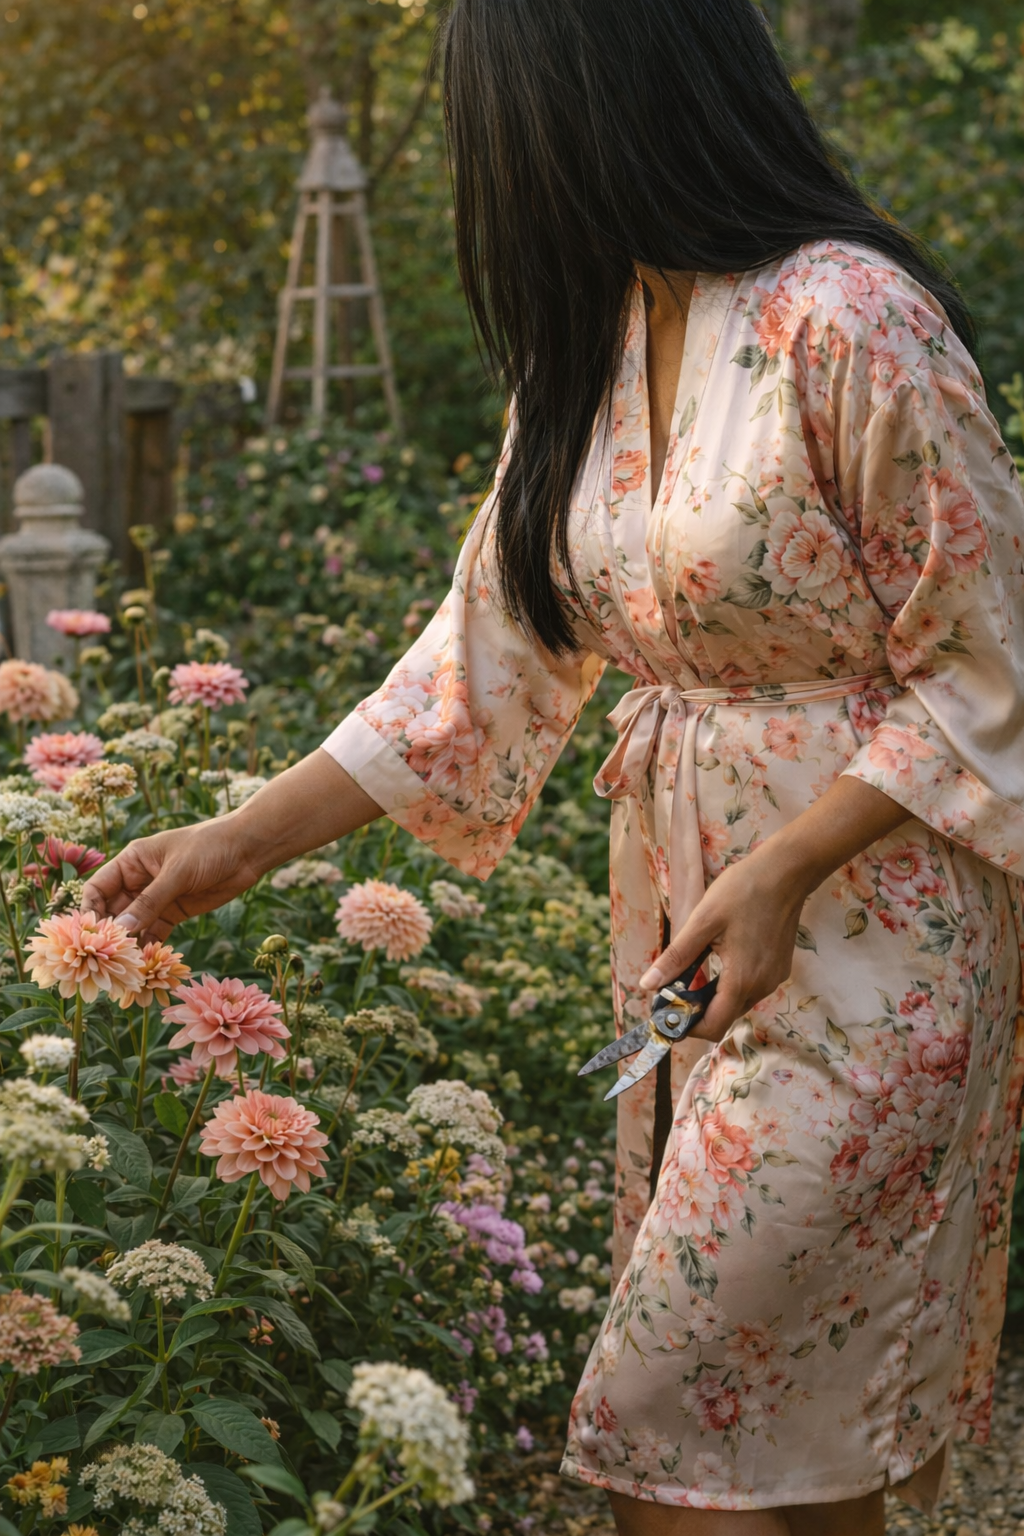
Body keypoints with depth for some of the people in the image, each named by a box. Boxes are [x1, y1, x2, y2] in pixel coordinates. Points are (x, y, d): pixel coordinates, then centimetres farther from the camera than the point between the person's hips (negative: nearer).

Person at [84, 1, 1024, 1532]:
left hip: (862, 911, -7)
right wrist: (242, 840, 7)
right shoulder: (593, 344, 8)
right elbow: (489, 657, 10)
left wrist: (783, 872, -19)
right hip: (678, 901, 7)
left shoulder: (848, 324, -17)